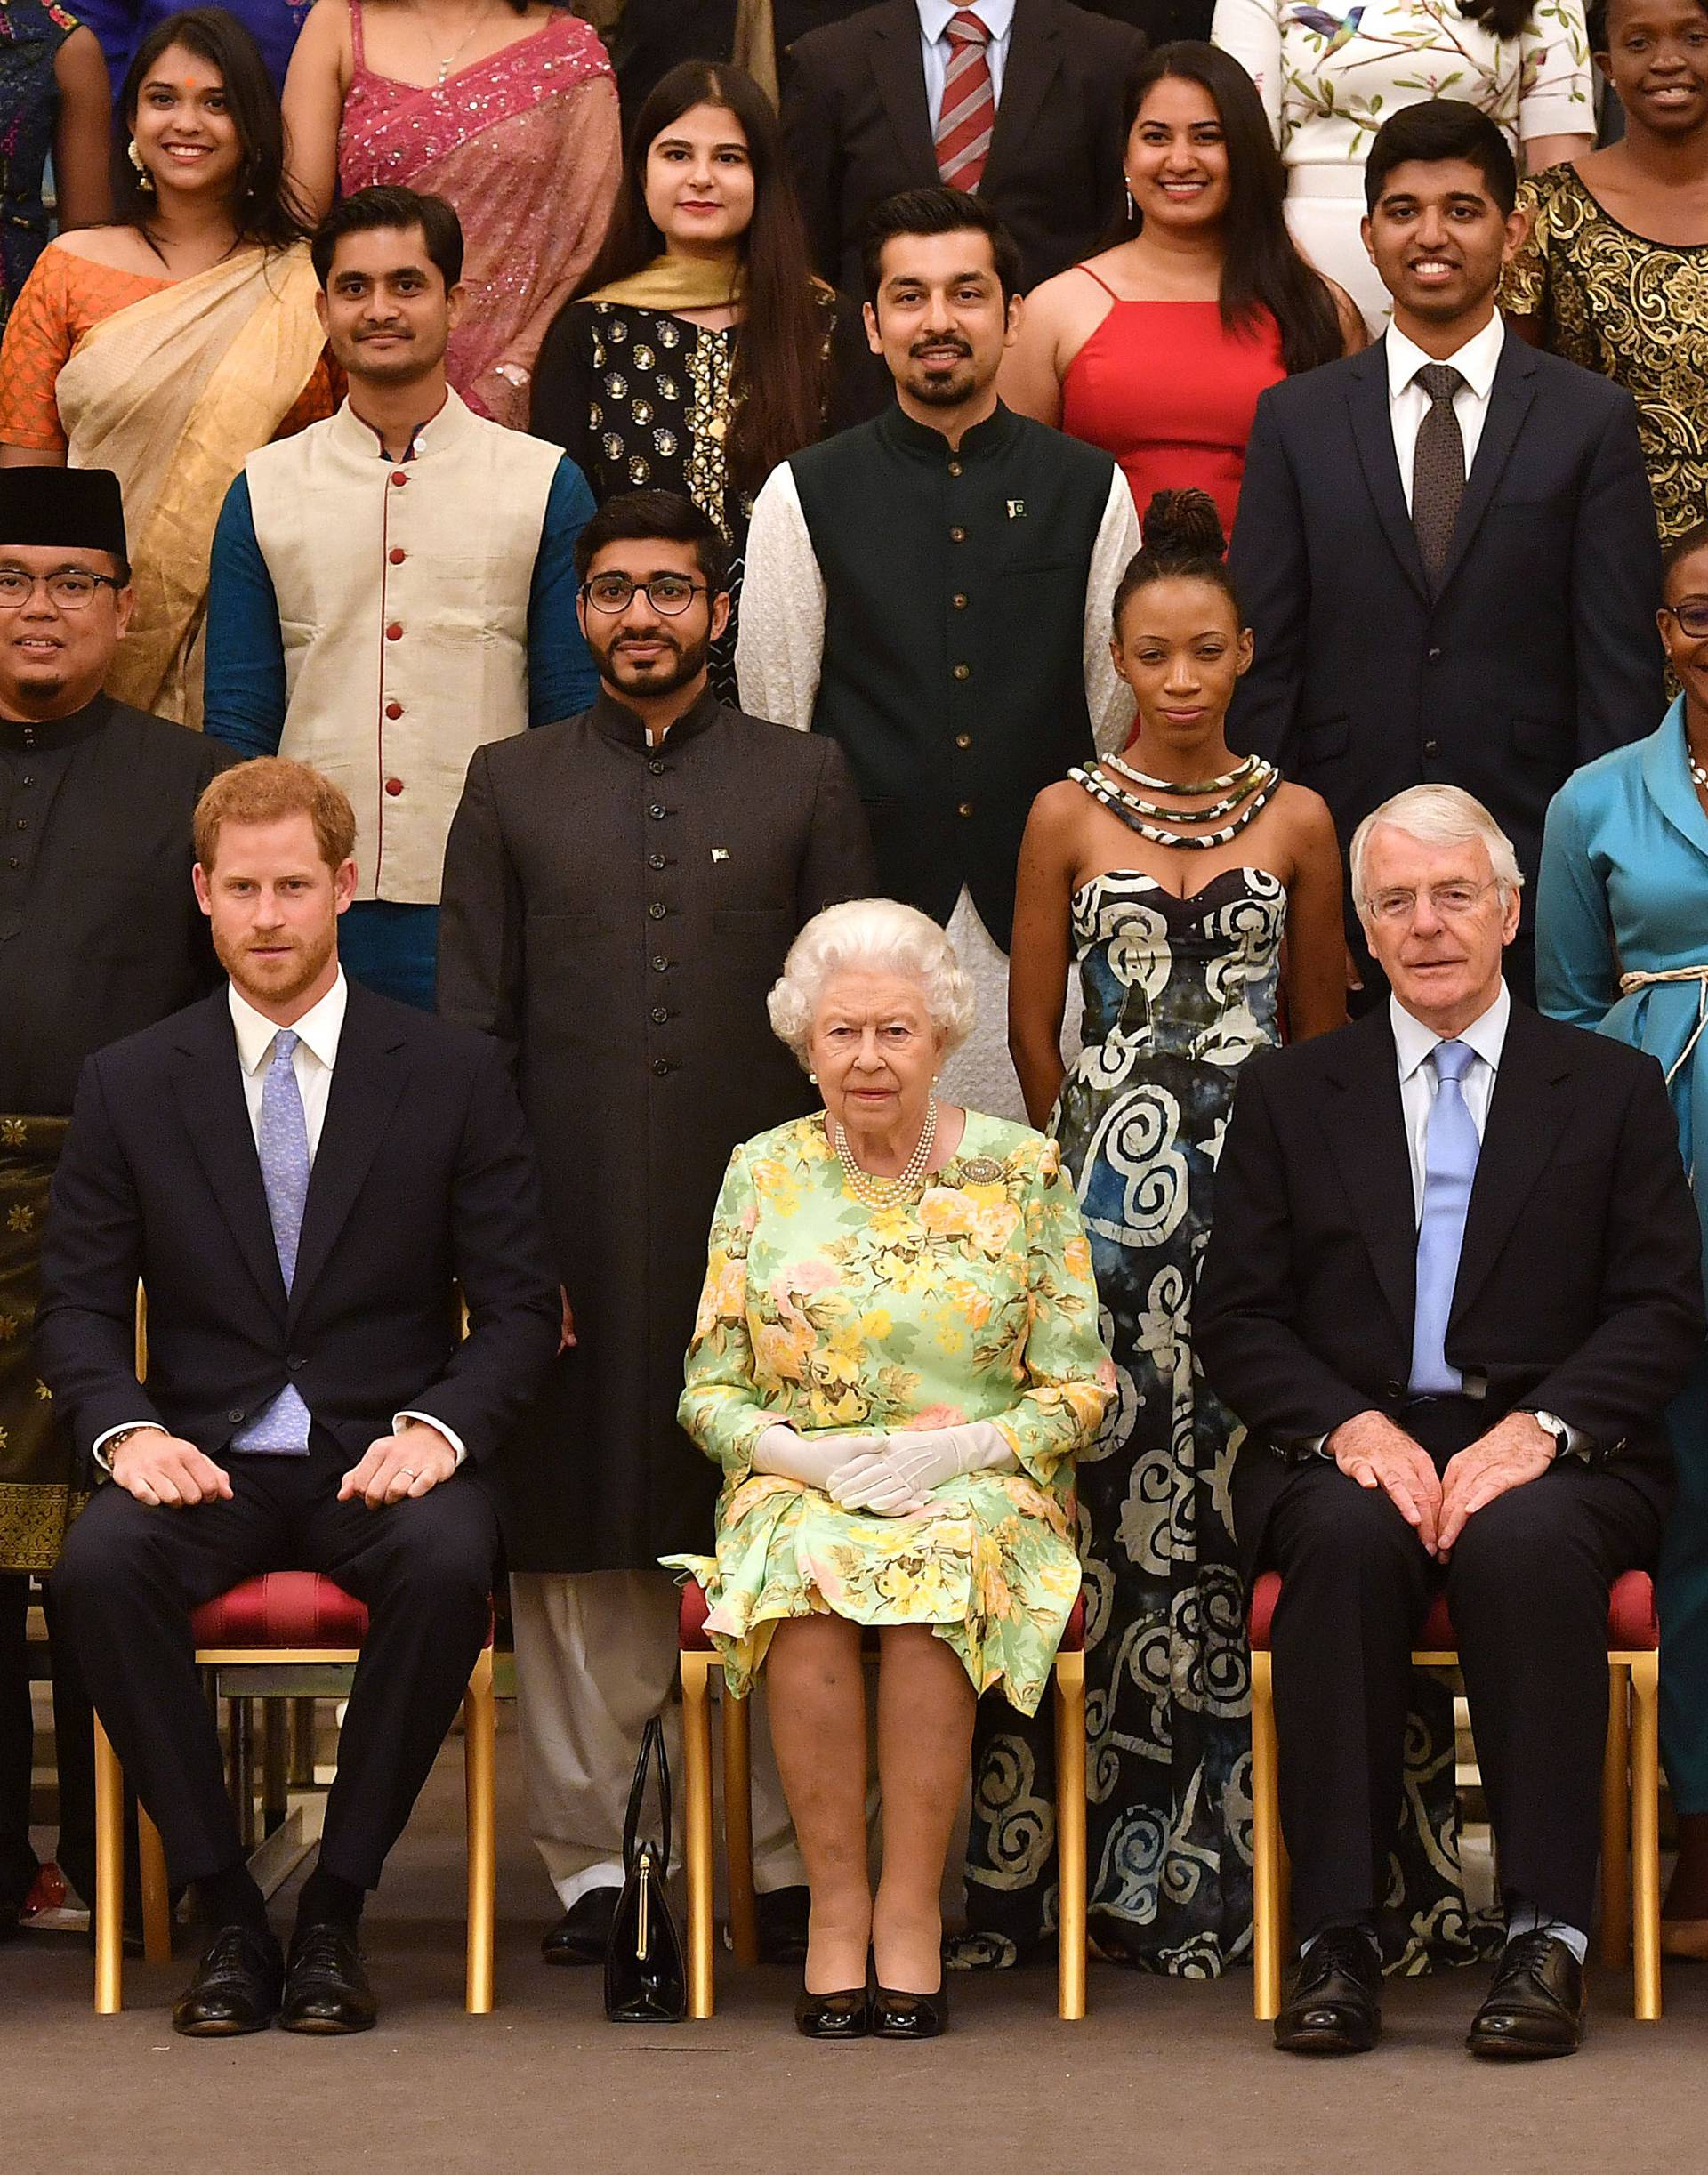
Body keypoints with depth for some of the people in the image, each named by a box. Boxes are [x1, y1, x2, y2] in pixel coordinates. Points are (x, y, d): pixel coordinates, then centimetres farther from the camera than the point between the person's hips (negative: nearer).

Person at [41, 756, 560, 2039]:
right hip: (205, 1454, 1)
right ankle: (225, 1912, -19)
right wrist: (126, 1430, -14)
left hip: (382, 1456, -1)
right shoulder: (128, 1086, 8)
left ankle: (336, 1913, -19)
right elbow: (78, 1303, 6)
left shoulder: (454, 1075, 5)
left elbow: (521, 1308, 2)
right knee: (100, 1566, -32)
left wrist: (438, 1428, -16)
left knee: (449, 1564, -35)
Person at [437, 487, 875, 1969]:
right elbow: (472, 1026, 9)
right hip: (572, 1223, 1)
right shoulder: (512, 787, 12)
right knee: (577, 1541, 2)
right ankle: (593, 1859, 11)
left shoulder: (806, 781, 10)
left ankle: (794, 1860, 8)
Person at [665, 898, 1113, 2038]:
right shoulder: (763, 1174, 8)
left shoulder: (1022, 1171, 4)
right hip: (800, 1485, 1)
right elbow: (710, 1393, 8)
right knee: (810, 1570, -34)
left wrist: (959, 1448, -14)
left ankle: (910, 1911, -27)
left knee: (943, 1563, -35)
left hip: (981, 1486, -1)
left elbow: (1079, 1388, 3)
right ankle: (838, 1905, -26)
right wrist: (806, 1453, -12)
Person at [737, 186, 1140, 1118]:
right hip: (868, 899, -1)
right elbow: (772, 712, 6)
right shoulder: (805, 496, 4)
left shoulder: (1090, 490, 6)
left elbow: (1112, 704, 11)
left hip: (1034, 905, 1)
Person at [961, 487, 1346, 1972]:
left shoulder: (1296, 821, 8)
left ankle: (1218, 1860, 2)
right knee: (1102, 1495, -6)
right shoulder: (1069, 818, 7)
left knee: (1233, 1501, -5)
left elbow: (1323, 1029, 15)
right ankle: (1079, 1860, 1)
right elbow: (1033, 1028, 11)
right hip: (1110, 1182, 0)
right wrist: (1093, 1159, 7)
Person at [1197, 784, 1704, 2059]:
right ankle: (1338, 1938, -32)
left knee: (1526, 1543, -36)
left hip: (1554, 1458, -1)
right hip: (1347, 1447, 1)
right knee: (1350, 1539, -34)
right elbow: (1239, 1319, 7)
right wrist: (1351, 1427, -12)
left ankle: (1550, 1934, -32)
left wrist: (1538, 1429, -14)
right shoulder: (1290, 1096, 15)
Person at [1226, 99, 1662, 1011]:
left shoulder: (1592, 419, 4)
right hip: (1344, 843, 1)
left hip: (1532, 843, -1)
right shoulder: (1295, 419, 7)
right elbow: (1263, 654, 5)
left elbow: (1620, 664, 2)